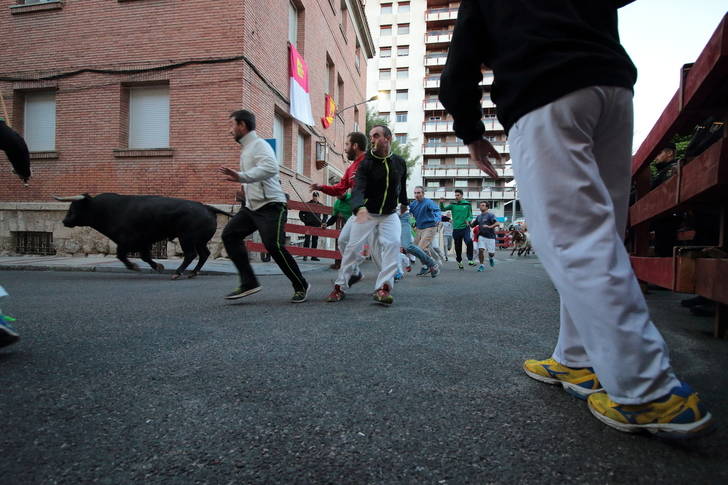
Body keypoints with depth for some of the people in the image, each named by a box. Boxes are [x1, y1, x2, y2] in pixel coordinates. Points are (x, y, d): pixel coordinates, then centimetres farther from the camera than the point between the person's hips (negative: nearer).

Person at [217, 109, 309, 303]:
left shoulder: (258, 144, -10)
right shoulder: (246, 147, 20)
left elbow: (271, 168, -30)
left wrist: (241, 177, -35)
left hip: (270, 205, -10)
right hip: (252, 206, 10)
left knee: (273, 246, -15)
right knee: (230, 235, -2)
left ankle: (301, 286, 4)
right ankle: (249, 283, 0)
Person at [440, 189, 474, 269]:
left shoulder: (467, 204, 4)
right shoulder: (453, 204, 5)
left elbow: (470, 215, 8)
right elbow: (443, 209, 0)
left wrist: (468, 220, -13)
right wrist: (441, 203, -19)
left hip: (465, 227, -2)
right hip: (456, 228, 2)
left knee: (469, 242, -25)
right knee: (458, 247, 9)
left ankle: (470, 260, -15)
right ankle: (459, 262, 28)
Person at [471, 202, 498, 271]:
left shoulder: (490, 215, -7)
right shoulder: (478, 216, 12)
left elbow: (497, 224, -20)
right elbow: (472, 225, 19)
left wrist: (490, 226, -35)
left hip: (490, 237, -4)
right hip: (481, 236, 4)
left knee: (491, 253, 2)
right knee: (480, 250, -13)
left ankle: (491, 258, 38)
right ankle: (482, 265, 1)